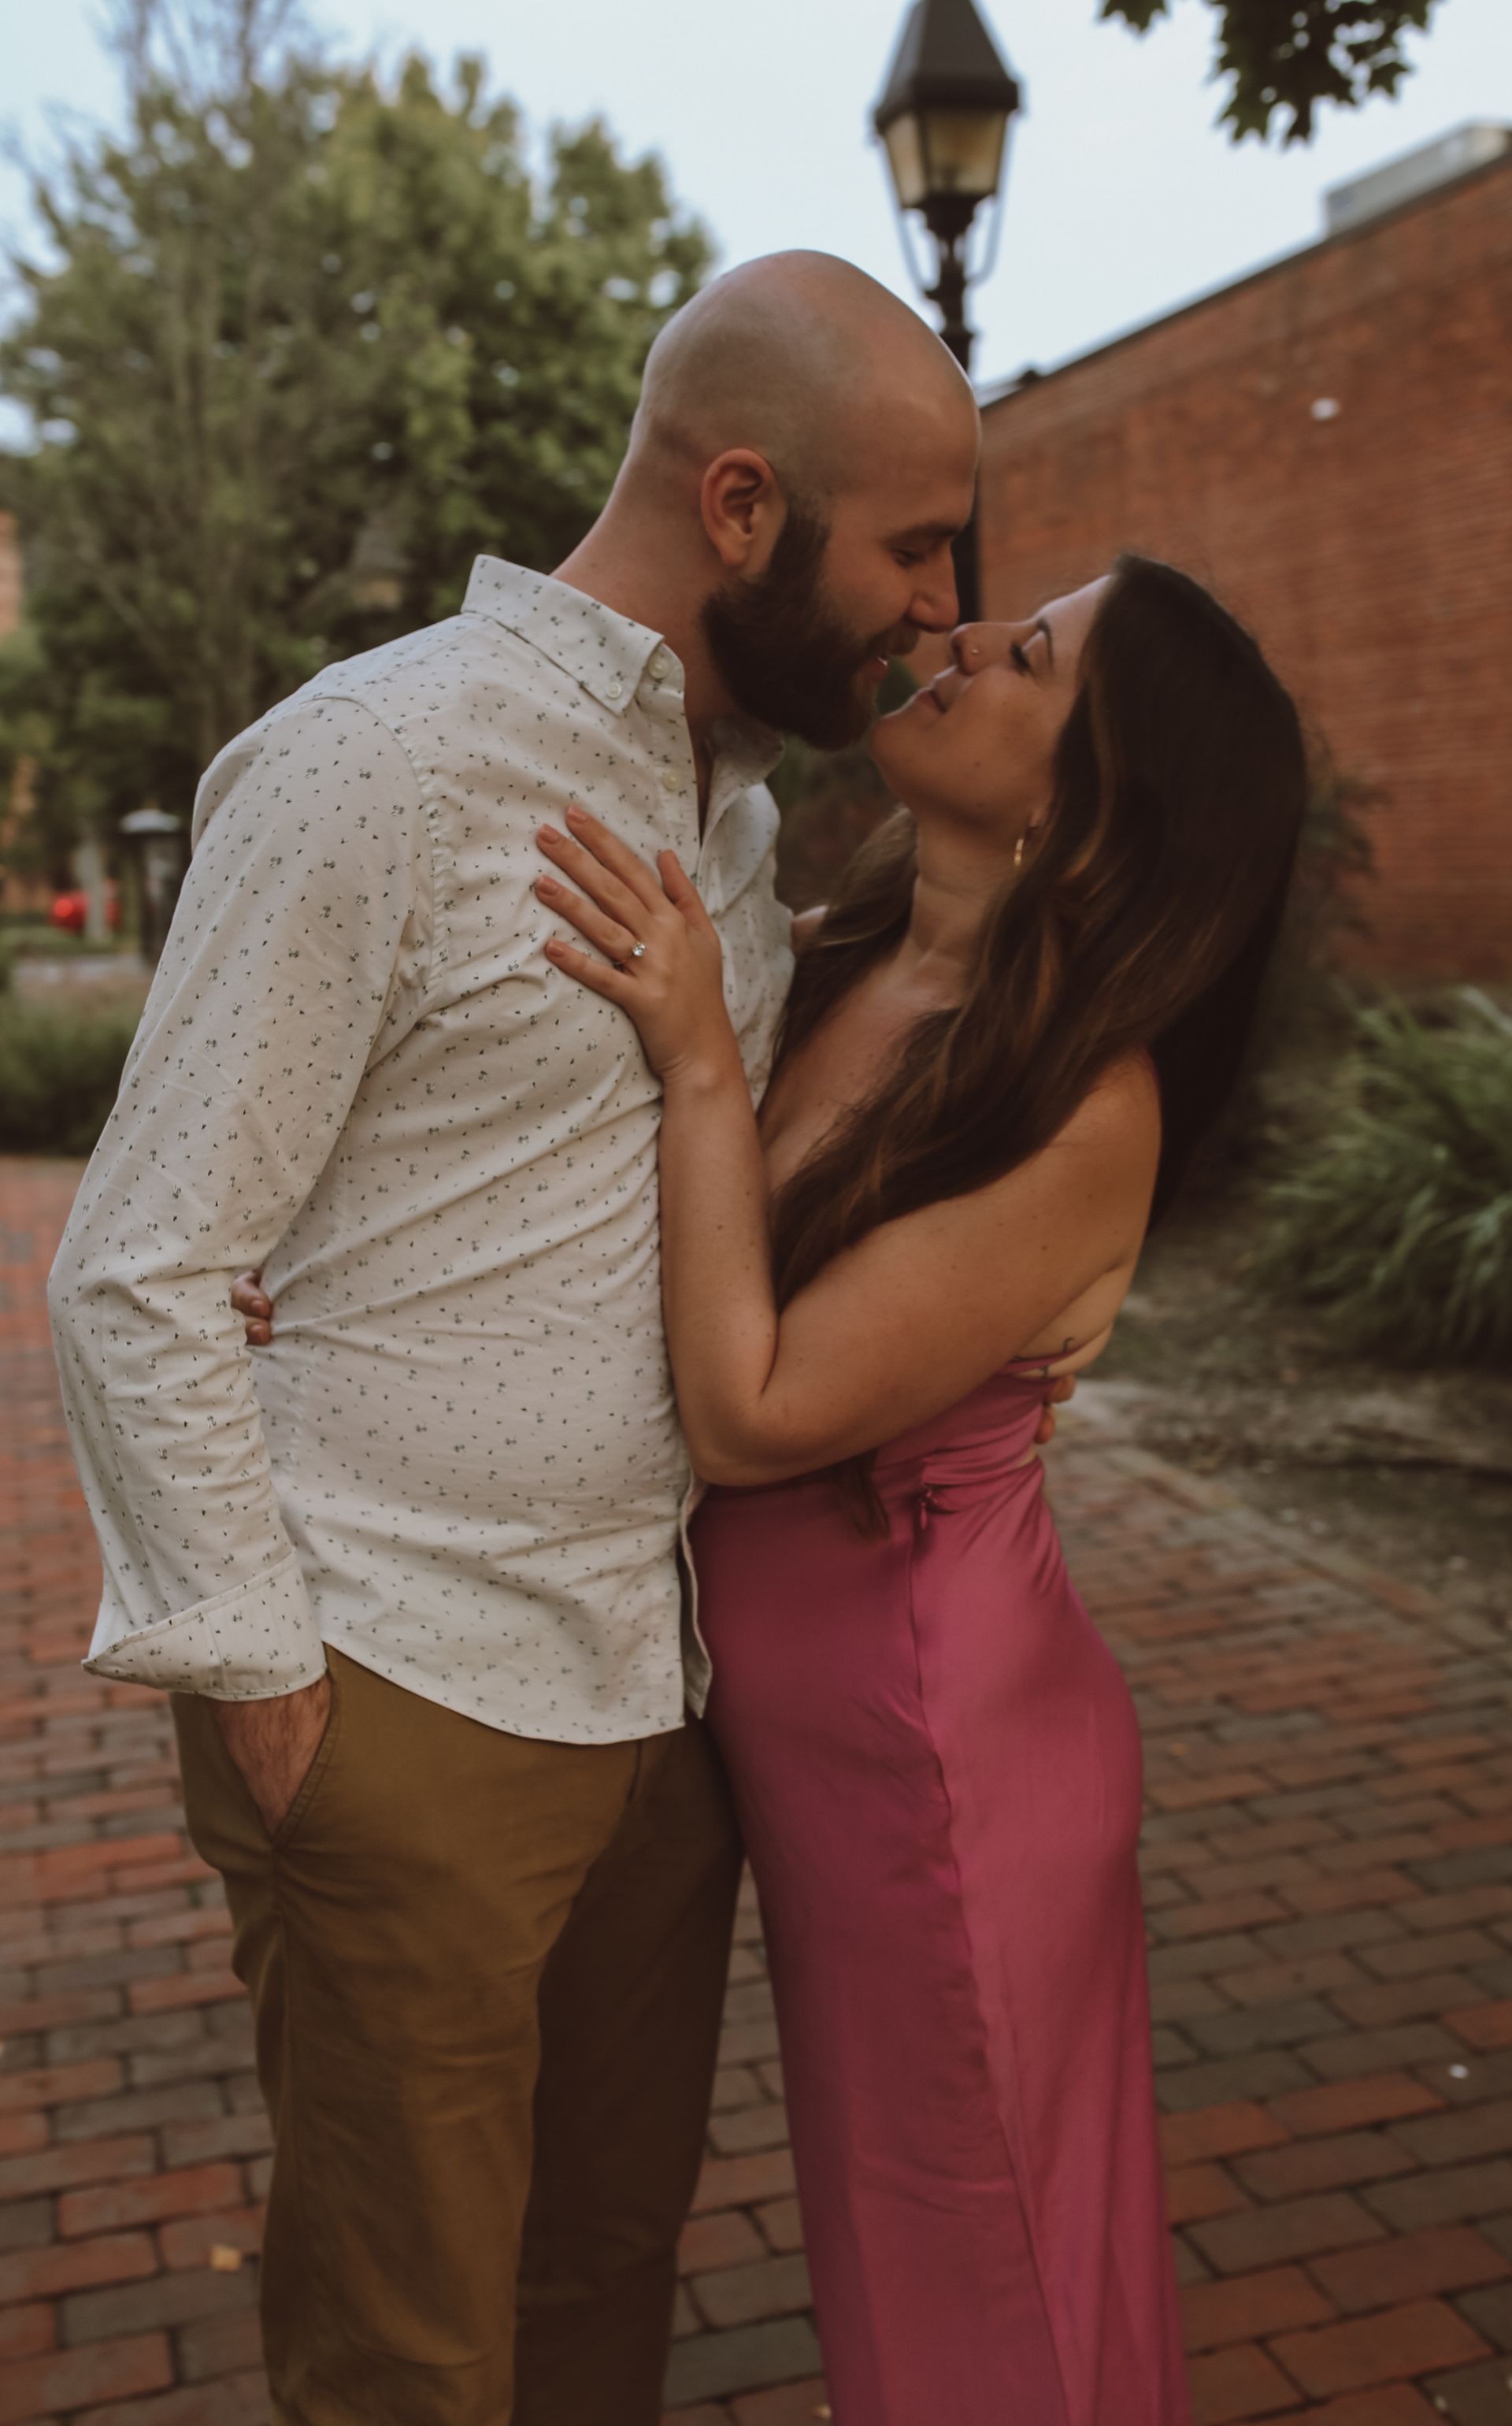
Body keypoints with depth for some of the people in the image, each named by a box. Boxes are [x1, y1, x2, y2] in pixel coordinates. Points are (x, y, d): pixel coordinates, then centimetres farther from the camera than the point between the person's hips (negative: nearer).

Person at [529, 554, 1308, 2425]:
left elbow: (748, 1414, -25)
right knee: (891, 2219, 29)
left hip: (928, 1740, -7)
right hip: (805, 1720, 7)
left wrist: (700, 1062, -24)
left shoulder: (1084, 1108, -25)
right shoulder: (833, 970, -3)